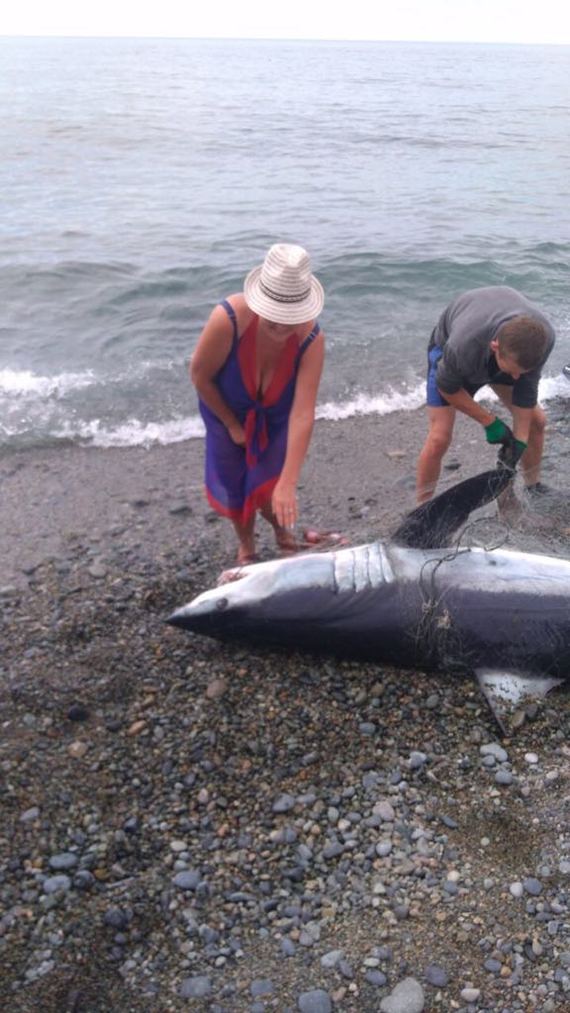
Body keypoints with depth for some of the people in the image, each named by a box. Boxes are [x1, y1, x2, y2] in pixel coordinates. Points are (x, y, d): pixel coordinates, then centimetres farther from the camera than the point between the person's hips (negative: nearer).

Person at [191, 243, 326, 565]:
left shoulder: (312, 338, -33)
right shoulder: (228, 319, -38)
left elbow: (303, 415, -37)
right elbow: (199, 375, -21)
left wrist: (288, 483, -41)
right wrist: (232, 425, -10)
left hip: (275, 420, 0)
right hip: (228, 413, 0)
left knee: (267, 492, 0)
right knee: (234, 490, 11)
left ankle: (282, 528, 38)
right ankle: (246, 546, 43)